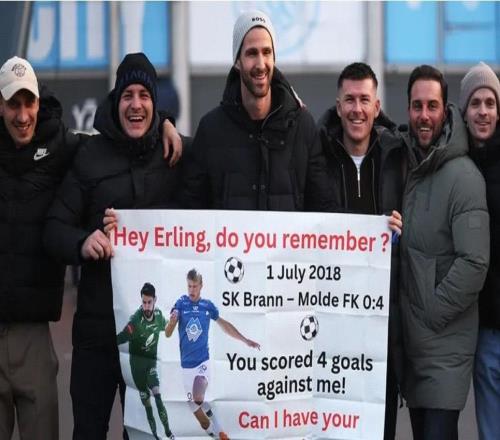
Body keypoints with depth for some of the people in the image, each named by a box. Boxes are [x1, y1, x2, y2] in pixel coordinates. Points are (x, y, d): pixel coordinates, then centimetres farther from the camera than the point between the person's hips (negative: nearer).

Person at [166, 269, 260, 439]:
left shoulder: (208, 305, -1)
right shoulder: (180, 304, -5)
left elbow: (224, 325, 15)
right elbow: (167, 334, -9)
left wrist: (245, 340, 17)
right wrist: (172, 322, -31)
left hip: (202, 360, -1)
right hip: (186, 363, 1)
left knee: (198, 399, -24)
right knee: (194, 406, 4)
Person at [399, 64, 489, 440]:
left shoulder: (463, 176, -13)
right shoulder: (406, 167, 11)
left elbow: (474, 263, -19)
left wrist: (431, 316, -15)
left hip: (445, 342, -7)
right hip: (410, 339, 7)